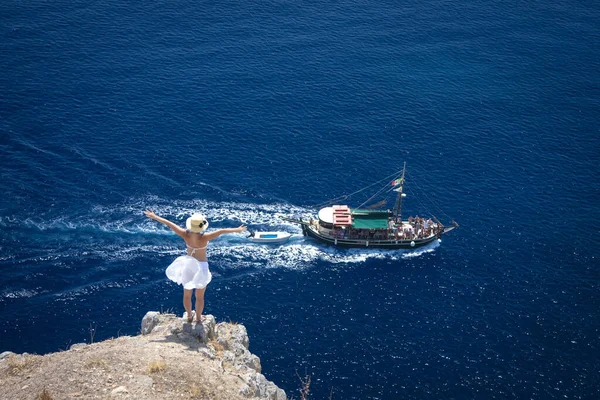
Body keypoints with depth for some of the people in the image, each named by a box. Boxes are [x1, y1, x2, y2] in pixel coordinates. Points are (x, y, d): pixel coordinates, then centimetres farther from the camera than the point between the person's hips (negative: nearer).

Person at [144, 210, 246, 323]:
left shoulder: (185, 235, -21)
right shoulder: (204, 237, -29)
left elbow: (169, 223, -15)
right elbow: (221, 231, -32)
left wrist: (154, 216, -6)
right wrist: (237, 230, -24)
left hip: (187, 266, 3)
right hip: (201, 267, -3)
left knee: (187, 294, 24)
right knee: (200, 296, 19)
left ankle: (189, 316, 41)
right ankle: (198, 317, 36)